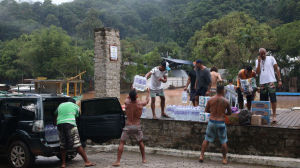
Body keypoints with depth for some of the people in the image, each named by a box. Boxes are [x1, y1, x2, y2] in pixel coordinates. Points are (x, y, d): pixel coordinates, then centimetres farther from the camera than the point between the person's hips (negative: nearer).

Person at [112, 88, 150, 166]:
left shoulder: (127, 103, -8)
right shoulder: (140, 104, -8)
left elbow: (127, 98, 17)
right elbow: (147, 100, 15)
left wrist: (132, 92, 34)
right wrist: (148, 92, 34)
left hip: (128, 126, -1)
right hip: (137, 126, 1)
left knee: (121, 143, 3)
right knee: (140, 142, 22)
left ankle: (118, 161, -4)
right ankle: (144, 158, 30)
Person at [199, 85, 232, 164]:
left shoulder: (210, 100, -2)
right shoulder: (226, 101, -7)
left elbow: (206, 110, 8)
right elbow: (229, 113, 4)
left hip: (211, 122, 2)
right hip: (221, 123, -2)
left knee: (206, 139, 13)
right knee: (223, 141, 10)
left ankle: (201, 156, 12)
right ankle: (224, 159, 14)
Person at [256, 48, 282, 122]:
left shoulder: (271, 58, 4)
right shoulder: (257, 61, 11)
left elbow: (277, 69, 5)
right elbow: (258, 72, 0)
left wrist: (280, 80, -3)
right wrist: (259, 62, -6)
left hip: (271, 81, -3)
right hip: (262, 82, 3)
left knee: (273, 99, -8)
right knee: (263, 101, 6)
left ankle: (274, 116, -4)